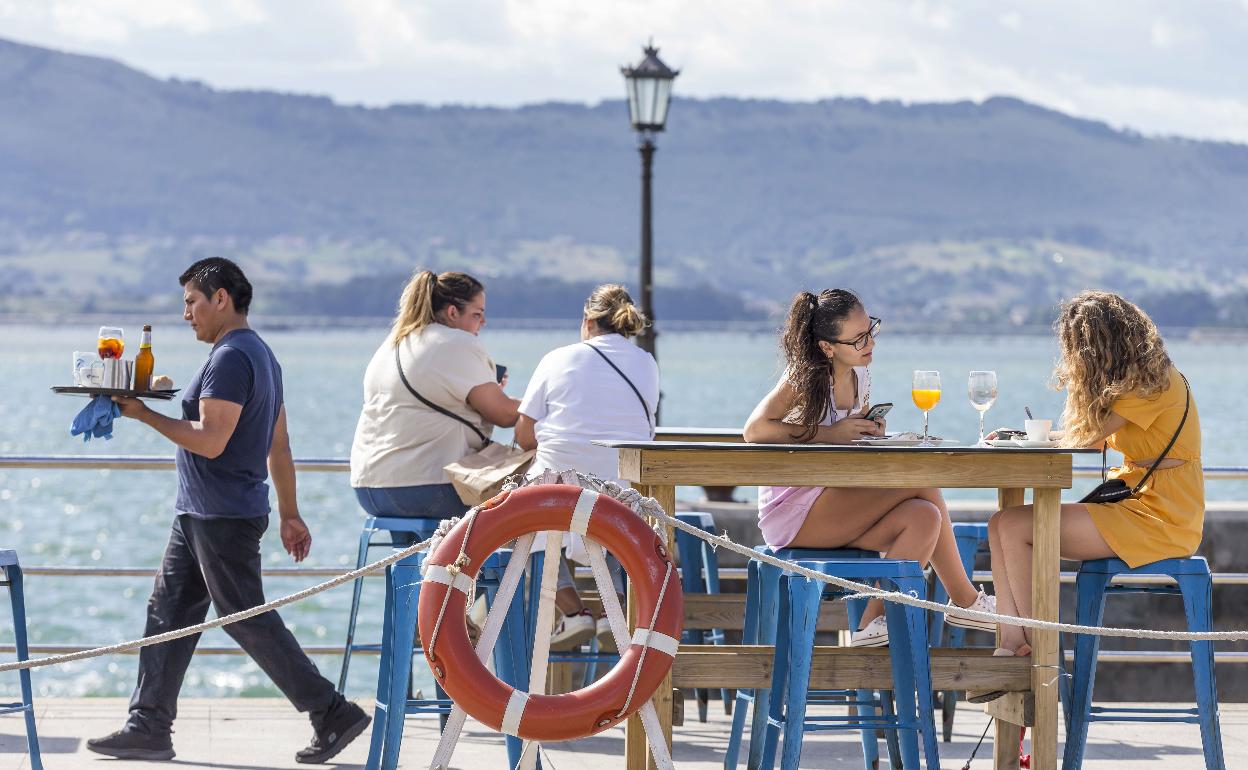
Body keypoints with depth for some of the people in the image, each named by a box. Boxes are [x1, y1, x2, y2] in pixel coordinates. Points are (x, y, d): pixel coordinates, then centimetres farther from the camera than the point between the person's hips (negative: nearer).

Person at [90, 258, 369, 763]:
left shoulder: (231, 357, -16)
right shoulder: (259, 354, 17)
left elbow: (210, 440, -24)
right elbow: (279, 446, 20)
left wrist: (145, 415, -16)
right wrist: (289, 514, 22)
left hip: (223, 520, -11)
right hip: (199, 514, 11)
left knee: (248, 621, -6)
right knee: (167, 613, 10)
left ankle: (334, 716, -1)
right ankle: (148, 728, 11)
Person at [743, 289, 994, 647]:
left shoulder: (860, 378, 9)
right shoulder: (804, 378, -13)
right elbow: (755, 430, -22)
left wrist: (870, 432, -1)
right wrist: (830, 433, -23)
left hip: (835, 503, 8)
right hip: (793, 511, -8)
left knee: (923, 519, -17)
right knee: (923, 480, -18)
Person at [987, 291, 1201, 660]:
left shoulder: (1152, 382, -14)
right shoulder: (1137, 378, 17)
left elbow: (1082, 438, -13)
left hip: (1159, 519, -10)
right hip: (1132, 502, 10)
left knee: (1014, 526, -17)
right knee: (1000, 525, -3)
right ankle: (1012, 646, -14)